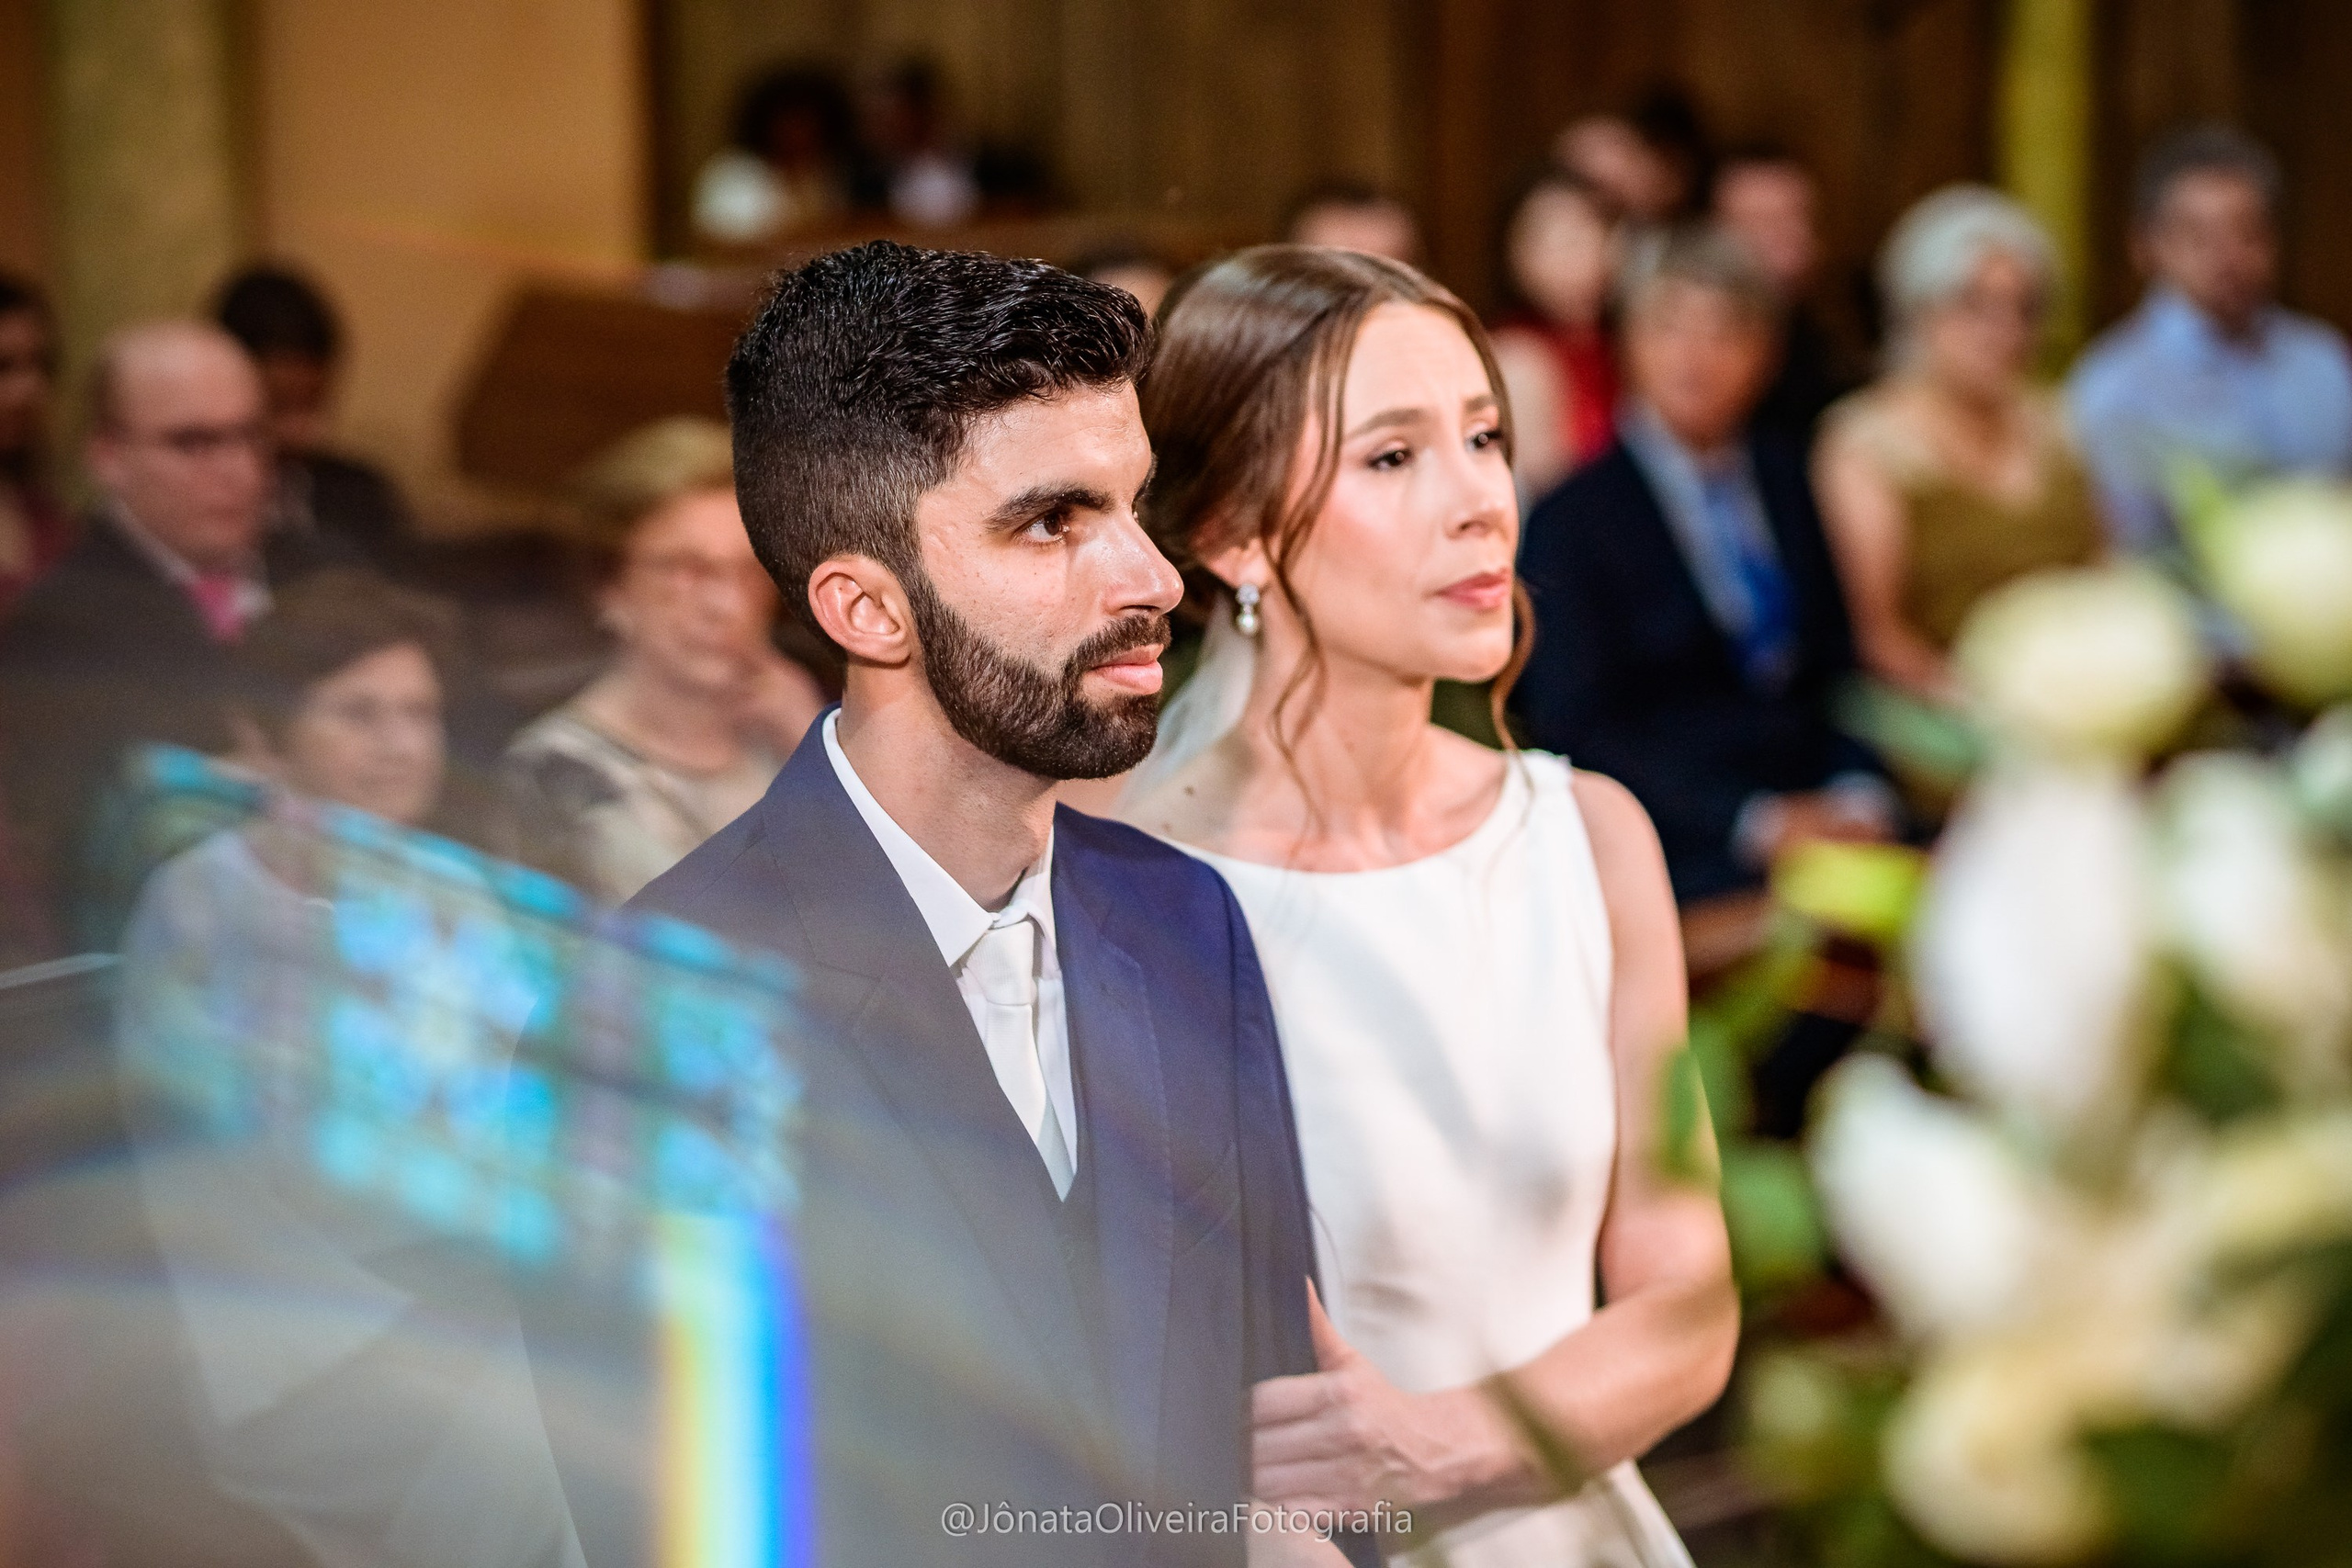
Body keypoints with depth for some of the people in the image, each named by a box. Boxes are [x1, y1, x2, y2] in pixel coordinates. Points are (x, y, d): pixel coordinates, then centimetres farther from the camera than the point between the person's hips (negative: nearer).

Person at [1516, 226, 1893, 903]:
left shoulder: (1791, 485, 17)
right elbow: (1574, 728, -6)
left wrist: (1857, 793, -4)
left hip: (1819, 815, 5)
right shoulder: (1572, 519, 1)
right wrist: (1755, 823, -15)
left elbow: (1842, 664, 18)